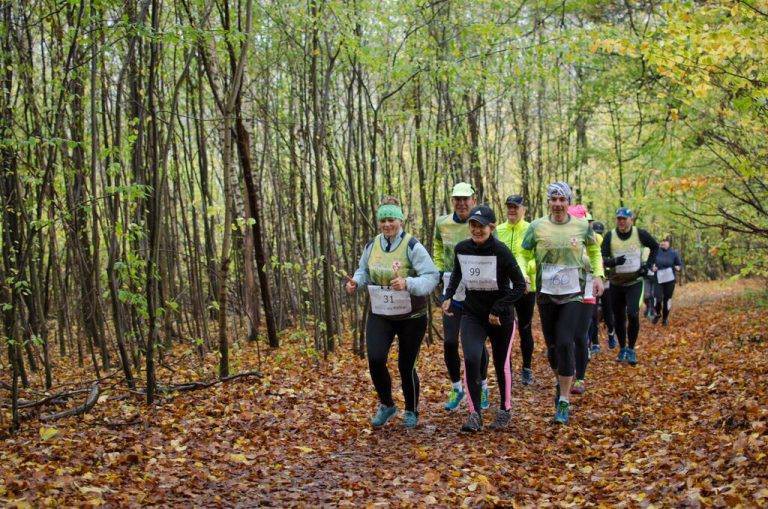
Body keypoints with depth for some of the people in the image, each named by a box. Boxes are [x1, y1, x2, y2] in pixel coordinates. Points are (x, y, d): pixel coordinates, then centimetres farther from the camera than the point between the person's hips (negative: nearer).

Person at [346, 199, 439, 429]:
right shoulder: (371, 246, 0)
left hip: (411, 317, -3)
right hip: (380, 314, 4)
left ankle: (411, 411, 31)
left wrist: (407, 284, -37)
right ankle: (386, 405, 12)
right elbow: (364, 271, 15)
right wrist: (356, 282, -7)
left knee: (406, 366, 6)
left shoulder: (412, 246, -16)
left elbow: (431, 276, -20)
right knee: (375, 359, -13)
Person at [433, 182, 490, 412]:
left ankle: (482, 388, 26)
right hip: (452, 291, 3)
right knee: (450, 343, 1)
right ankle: (456, 388, 20)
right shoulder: (442, 223, 1)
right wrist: (439, 270, 11)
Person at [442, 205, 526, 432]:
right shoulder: (461, 249, -4)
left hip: (500, 317, -2)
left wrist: (498, 310, -17)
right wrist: (448, 296, 8)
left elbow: (520, 285, -14)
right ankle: (474, 414, -6)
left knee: (501, 364, 12)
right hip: (472, 313, 3)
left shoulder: (501, 251, -18)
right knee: (471, 360, -17)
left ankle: (505, 410, 34)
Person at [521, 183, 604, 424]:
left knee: (565, 343, -14)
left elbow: (594, 252, 17)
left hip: (574, 295, -2)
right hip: (546, 294, 2)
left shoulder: (582, 227, 0)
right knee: (552, 345, 10)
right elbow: (524, 255, 7)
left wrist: (598, 275, 5)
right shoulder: (537, 227, -1)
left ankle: (564, 402, -8)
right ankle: (560, 381, 41)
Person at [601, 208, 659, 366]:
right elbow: (603, 259, -9)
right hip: (616, 283, 2)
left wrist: (648, 265, 2)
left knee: (633, 314, -17)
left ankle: (631, 350, -2)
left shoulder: (640, 234, -5)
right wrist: (614, 261, -30)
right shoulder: (610, 236, -5)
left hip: (634, 282, -2)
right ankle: (622, 349, 27)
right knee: (619, 318, 9)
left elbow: (655, 247, 12)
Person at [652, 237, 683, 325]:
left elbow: (680, 264, 6)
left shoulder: (673, 253, -1)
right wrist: (652, 267, -12)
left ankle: (665, 318, 24)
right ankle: (658, 313, 21)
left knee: (667, 299, 4)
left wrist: (678, 268, -16)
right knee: (658, 299, -11)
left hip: (670, 280, 1)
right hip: (658, 280, -1)